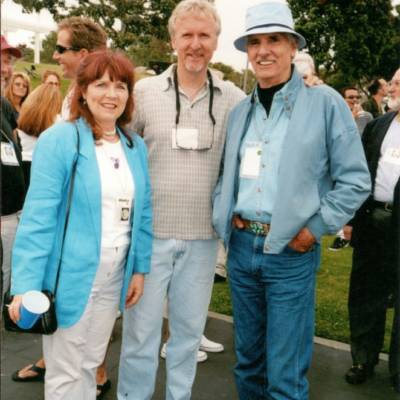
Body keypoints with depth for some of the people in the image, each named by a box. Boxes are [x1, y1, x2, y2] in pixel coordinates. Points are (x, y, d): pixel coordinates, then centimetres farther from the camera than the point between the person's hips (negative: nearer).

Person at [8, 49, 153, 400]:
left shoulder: (136, 147, 7)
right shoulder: (58, 140, -11)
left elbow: (143, 212, 11)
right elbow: (38, 215, -15)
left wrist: (140, 268, 7)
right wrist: (26, 284, -19)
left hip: (114, 276, 5)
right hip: (70, 275, -5)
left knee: (90, 365, 20)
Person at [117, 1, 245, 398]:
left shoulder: (234, 99, 2)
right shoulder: (143, 92, -1)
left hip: (203, 236, 2)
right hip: (149, 231, -1)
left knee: (189, 329, 16)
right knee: (140, 329, 7)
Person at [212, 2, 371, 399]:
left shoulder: (325, 102, -5)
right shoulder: (240, 111, 10)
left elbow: (355, 180, -5)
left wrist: (315, 229, -11)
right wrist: (223, 215, 2)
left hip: (291, 252, -4)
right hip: (241, 246, 5)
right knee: (248, 359, 18)